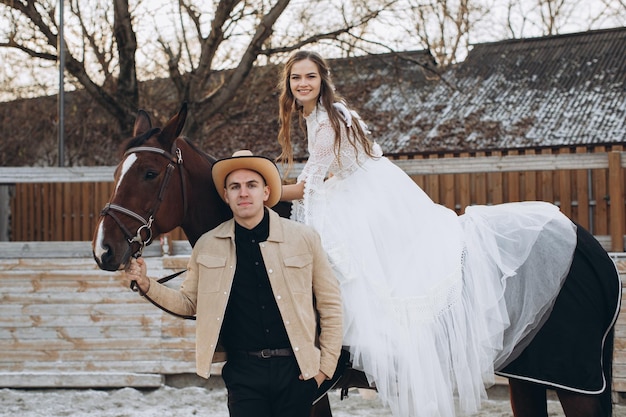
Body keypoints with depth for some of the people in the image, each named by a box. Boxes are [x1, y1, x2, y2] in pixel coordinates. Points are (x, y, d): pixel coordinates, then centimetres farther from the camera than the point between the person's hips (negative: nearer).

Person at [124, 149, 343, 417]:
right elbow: (188, 303, 14)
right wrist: (146, 284, -2)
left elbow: (330, 305, 3)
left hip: (296, 371, -1)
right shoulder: (207, 246, 6)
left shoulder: (304, 238, 1)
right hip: (244, 372, 1)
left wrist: (325, 367, -2)